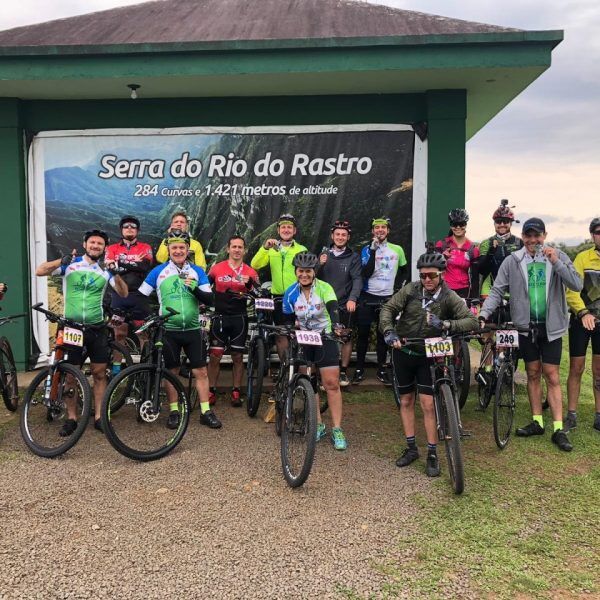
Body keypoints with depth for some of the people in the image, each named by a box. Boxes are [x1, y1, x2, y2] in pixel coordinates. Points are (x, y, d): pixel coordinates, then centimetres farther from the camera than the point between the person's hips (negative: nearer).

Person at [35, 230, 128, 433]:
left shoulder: (105, 270, 5)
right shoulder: (70, 264, 0)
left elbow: (123, 293, -3)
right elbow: (39, 271, -10)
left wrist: (115, 273, -19)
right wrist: (62, 261, -24)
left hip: (97, 328, 2)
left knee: (99, 373, 4)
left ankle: (98, 416, 13)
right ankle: (71, 418, 14)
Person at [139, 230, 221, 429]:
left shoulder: (198, 271, 4)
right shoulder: (158, 271, 1)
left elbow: (210, 300, -2)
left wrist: (195, 289, -19)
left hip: (193, 329, 1)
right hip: (168, 330, -1)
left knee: (200, 371, 1)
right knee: (171, 371, 7)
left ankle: (205, 412, 9)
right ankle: (174, 412, 19)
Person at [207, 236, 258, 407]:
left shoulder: (250, 272, 3)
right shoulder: (217, 268, 3)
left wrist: (249, 283, -25)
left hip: (239, 318, 0)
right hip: (220, 317, 0)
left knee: (237, 356, 6)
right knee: (215, 356, -1)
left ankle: (236, 392, 16)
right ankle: (211, 391, 11)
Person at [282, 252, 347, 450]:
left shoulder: (324, 288, -15)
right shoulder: (291, 293, -5)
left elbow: (333, 309, -31)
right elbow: (288, 320, 4)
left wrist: (336, 324, -49)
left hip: (325, 338, -3)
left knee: (332, 383, -6)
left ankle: (337, 429, 1)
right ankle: (318, 425, 16)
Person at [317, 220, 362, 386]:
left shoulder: (353, 257, 0)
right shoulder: (324, 254, 9)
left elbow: (357, 279, -10)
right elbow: (315, 277, 7)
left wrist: (352, 299, -26)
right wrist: (320, 265, -14)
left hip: (345, 305, -1)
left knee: (346, 338, 7)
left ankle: (343, 371, 21)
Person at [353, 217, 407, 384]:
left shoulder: (397, 249, 4)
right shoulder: (367, 249, -2)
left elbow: (403, 271, 19)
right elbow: (366, 273, -16)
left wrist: (396, 287, 8)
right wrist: (373, 250, -21)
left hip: (387, 297, 2)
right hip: (367, 296, -1)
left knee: (383, 334, 8)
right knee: (363, 332, 0)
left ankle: (381, 368, 19)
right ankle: (359, 368, 11)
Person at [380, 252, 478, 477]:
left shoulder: (449, 297, -13)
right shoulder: (411, 289, -10)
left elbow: (472, 321, -22)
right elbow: (388, 308, -12)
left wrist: (445, 324, -37)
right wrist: (389, 331, -30)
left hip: (427, 355, -2)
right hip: (403, 351, 2)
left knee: (428, 403, -6)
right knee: (406, 401, 10)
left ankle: (432, 454, 7)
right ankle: (411, 448, 23)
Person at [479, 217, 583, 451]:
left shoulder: (558, 257, -1)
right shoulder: (512, 261, -2)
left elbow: (577, 285, -10)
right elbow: (497, 291, -4)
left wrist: (556, 263, -21)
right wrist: (484, 314, -18)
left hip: (551, 326, -1)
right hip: (526, 325, 1)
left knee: (552, 377, 1)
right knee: (533, 374, 11)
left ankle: (558, 429, 7)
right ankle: (537, 422, 22)